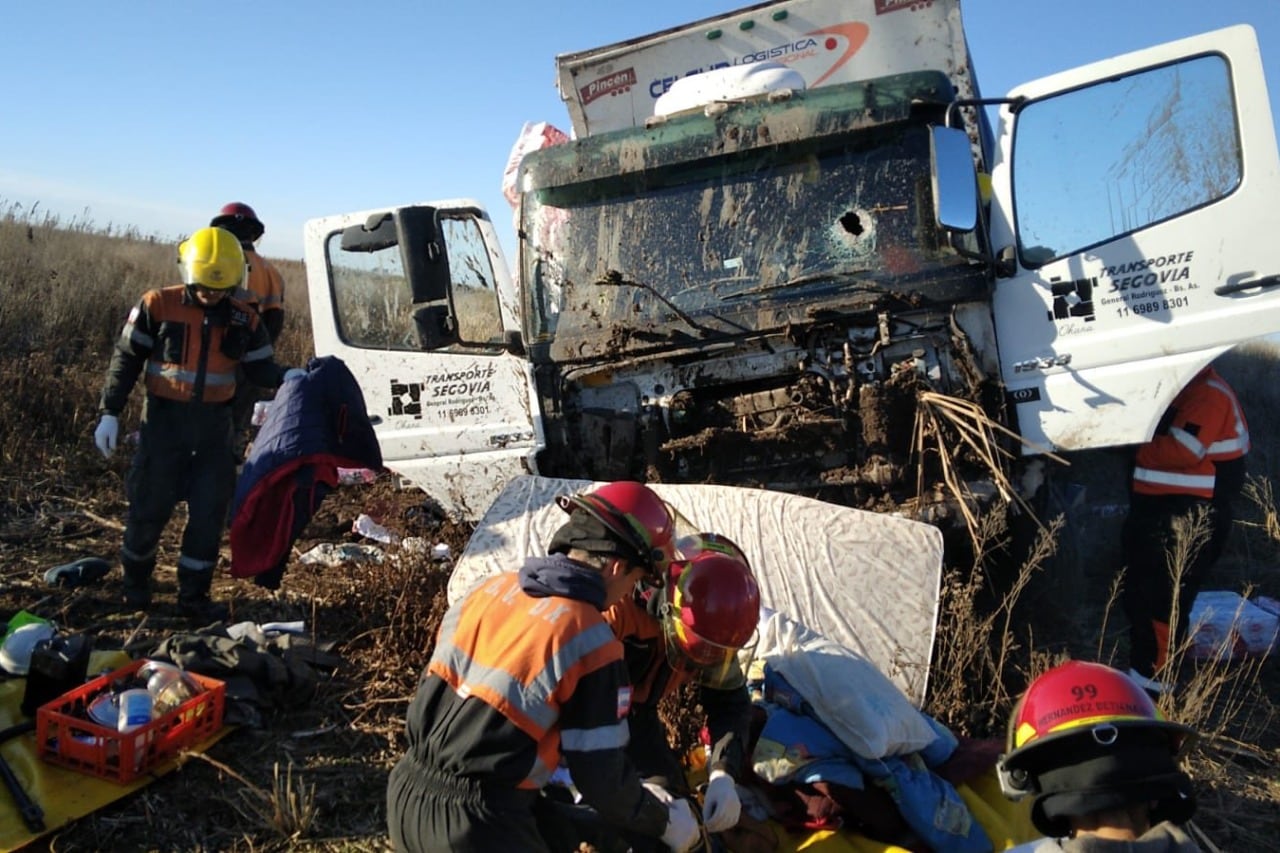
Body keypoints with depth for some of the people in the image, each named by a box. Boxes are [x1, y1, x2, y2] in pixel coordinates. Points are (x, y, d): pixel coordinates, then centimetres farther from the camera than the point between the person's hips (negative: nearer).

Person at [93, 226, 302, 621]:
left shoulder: (244, 320, 0)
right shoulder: (157, 306, -9)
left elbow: (259, 367, 4)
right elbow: (126, 360, -5)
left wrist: (288, 377, -18)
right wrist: (109, 413, -8)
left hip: (214, 426, 3)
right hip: (164, 420, -2)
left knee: (209, 511, 5)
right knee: (150, 506, 6)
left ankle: (193, 595, 18)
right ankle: (135, 581, 30)